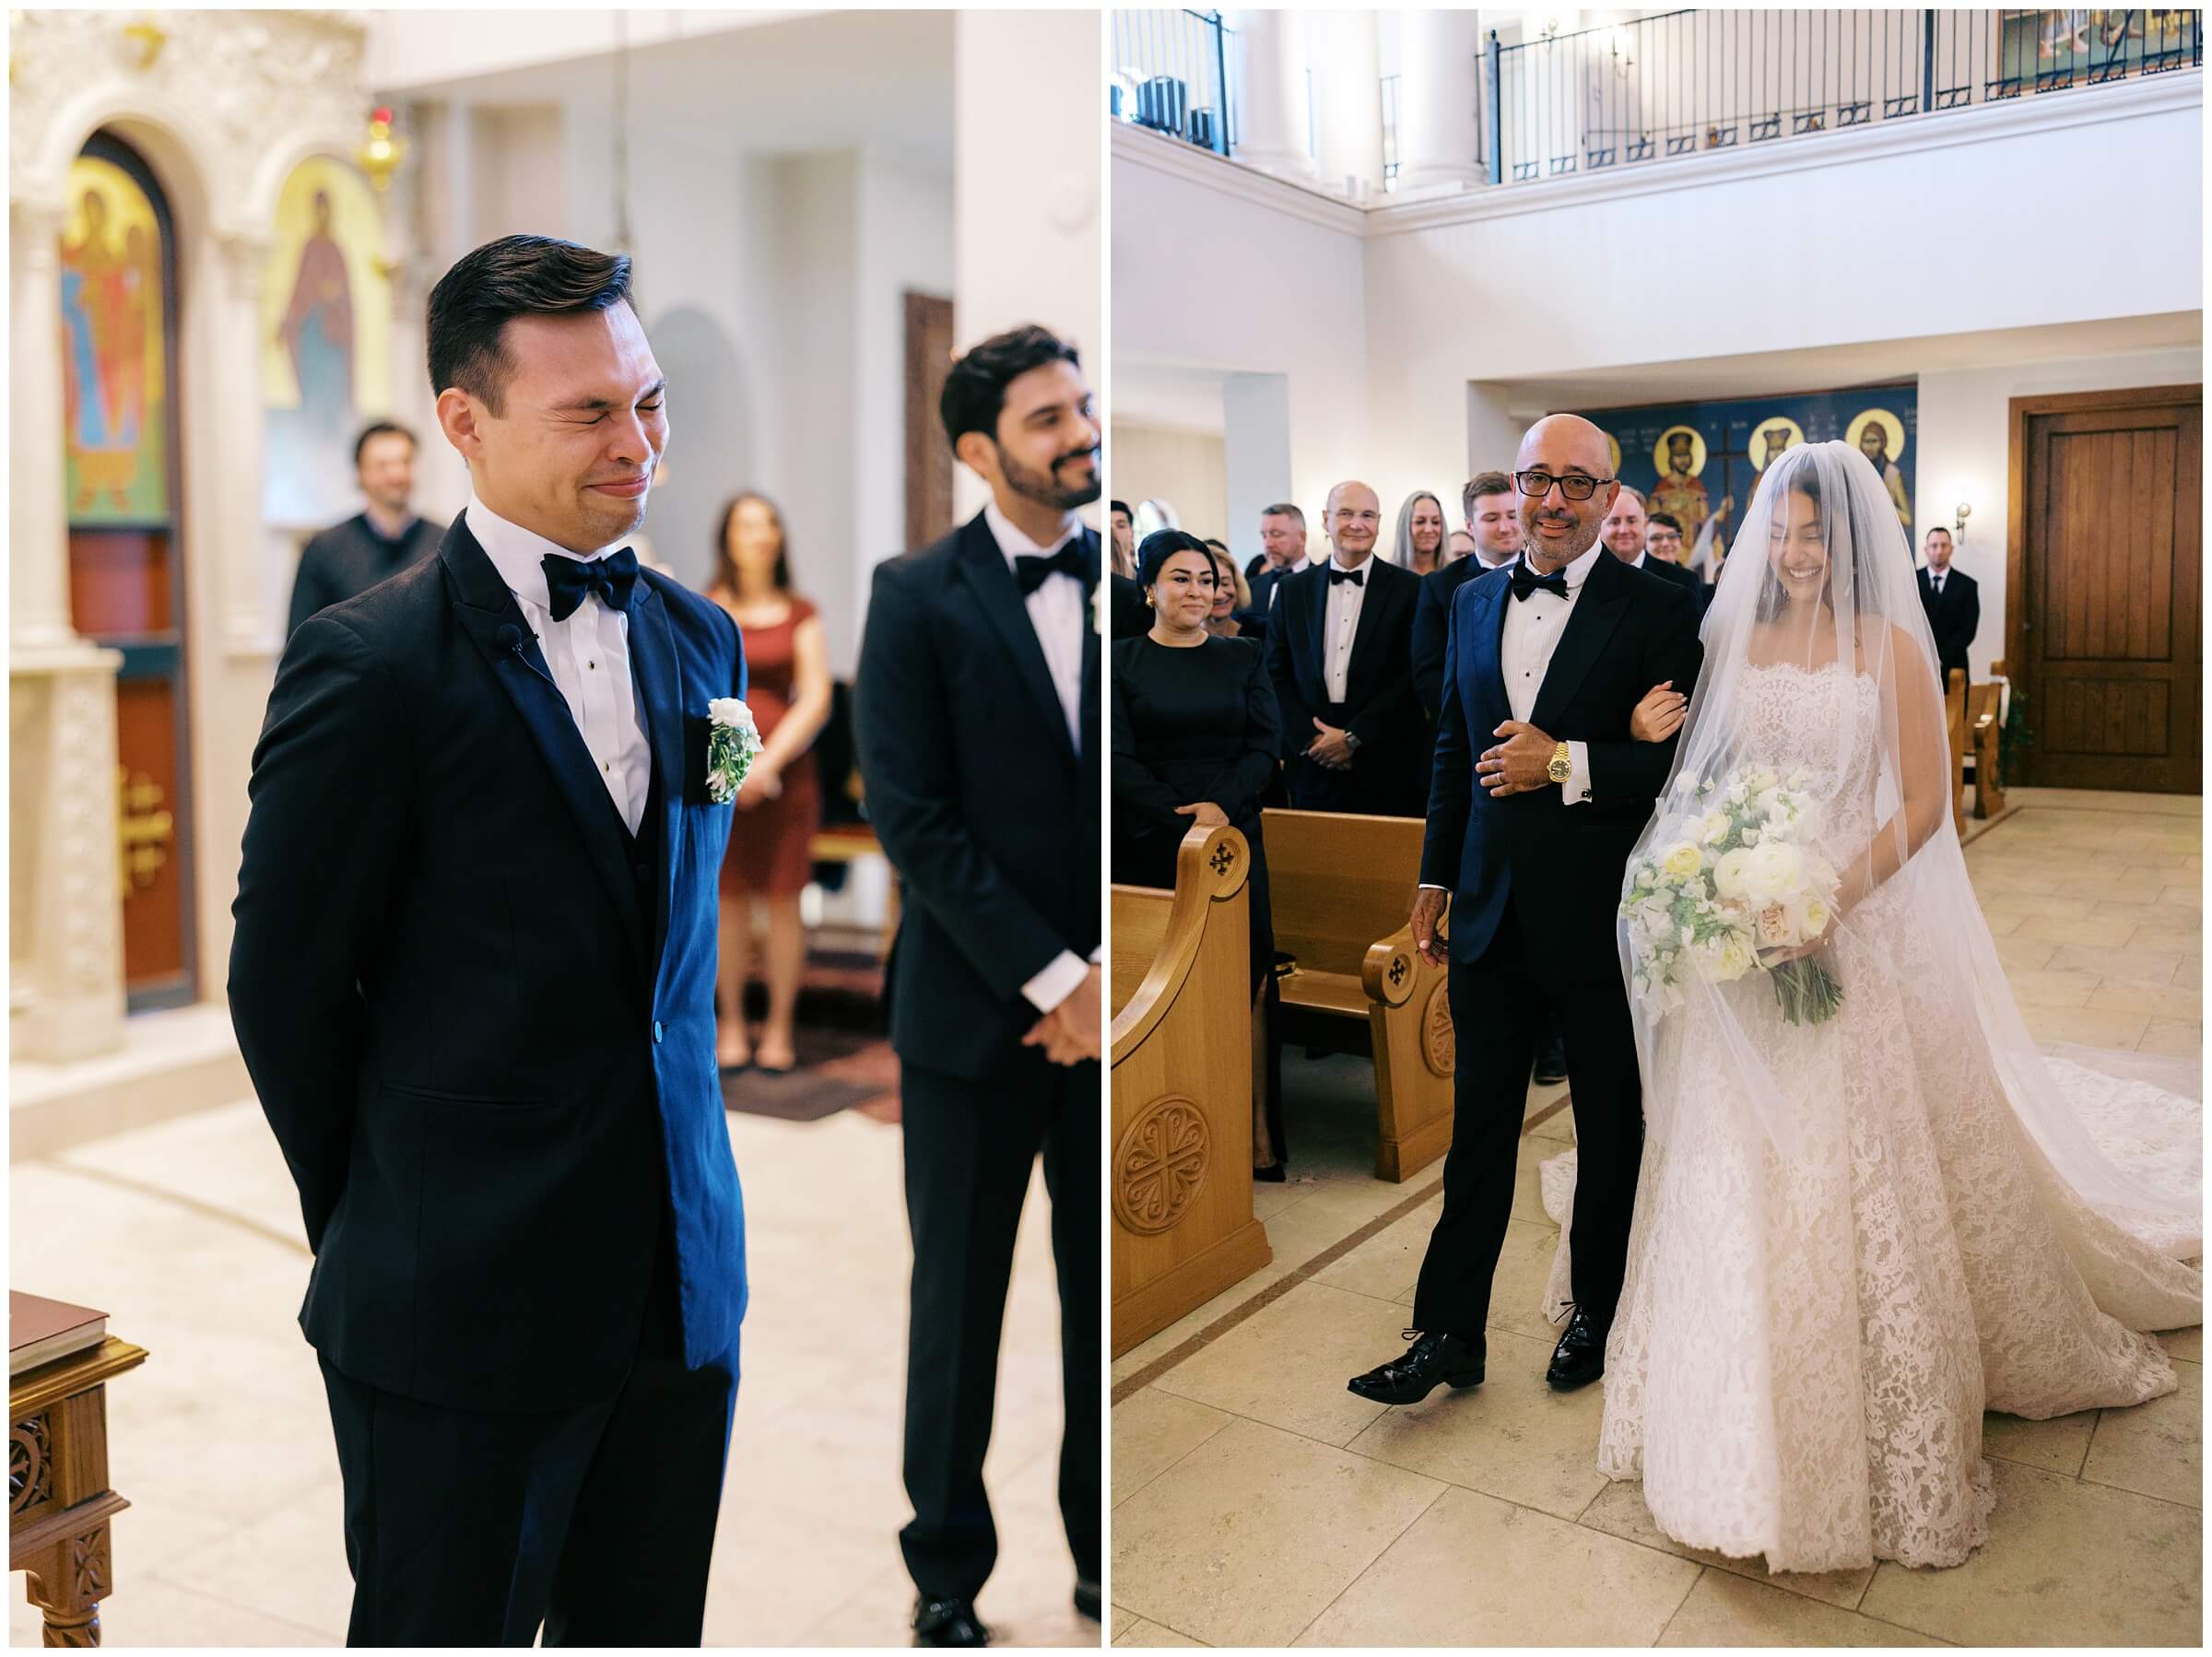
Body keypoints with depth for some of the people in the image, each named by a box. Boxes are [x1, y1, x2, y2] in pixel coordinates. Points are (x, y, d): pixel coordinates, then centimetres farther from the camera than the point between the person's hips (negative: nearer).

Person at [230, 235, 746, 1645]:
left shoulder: (703, 642, 6)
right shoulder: (366, 667, -13)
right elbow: (285, 986, -7)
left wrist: (672, 1167, 12)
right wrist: (383, 1235, 3)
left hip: (686, 1281, 5)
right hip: (462, 1315, -5)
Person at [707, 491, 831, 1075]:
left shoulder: (801, 616, 8)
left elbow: (815, 701, 0)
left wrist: (768, 762, -12)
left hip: (784, 769, 0)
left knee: (782, 900, 0)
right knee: (728, 899, 1)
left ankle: (779, 1027, 8)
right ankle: (731, 1024, 11)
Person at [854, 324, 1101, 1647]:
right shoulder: (919, 597, -3)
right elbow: (912, 815, -9)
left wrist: (1113, 971, -8)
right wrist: (1049, 979, -13)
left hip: (1110, 1006, 2)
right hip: (975, 1010, -2)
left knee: (1105, 1302, 10)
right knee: (960, 1304, 11)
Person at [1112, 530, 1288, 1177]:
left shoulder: (1243, 657, 12)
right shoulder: (1121, 660, 5)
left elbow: (1264, 745, 4)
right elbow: (1119, 759, -3)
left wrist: (1222, 806, -14)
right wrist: (1181, 819, -13)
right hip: (1148, 848, -1)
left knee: (1242, 979, -4)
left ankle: (1253, 1139, 3)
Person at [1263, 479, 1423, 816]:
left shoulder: (1409, 589, 1)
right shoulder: (1292, 590, 10)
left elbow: (1413, 675, -5)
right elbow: (1277, 674, 8)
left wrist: (1355, 737, -10)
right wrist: (1308, 738, -6)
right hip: (1313, 768, 2)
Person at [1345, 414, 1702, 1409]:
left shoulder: (1658, 611, -8)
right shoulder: (1473, 603, 8)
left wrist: (1566, 762, -21)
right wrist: (1435, 881, 15)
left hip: (1602, 916, -4)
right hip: (1491, 911, 4)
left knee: (1609, 1129, 14)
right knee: (1479, 1127, 10)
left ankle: (1595, 1313, 34)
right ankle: (1449, 1336, 19)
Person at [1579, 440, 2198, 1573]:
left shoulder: (1891, 648, -4)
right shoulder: (1738, 640, 8)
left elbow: (1923, 803, -8)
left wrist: (1833, 898, -20)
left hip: (1863, 935, -3)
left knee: (1862, 1171, 3)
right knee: (1740, 1176, 8)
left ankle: (1887, 1429, 21)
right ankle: (1746, 1419, 26)